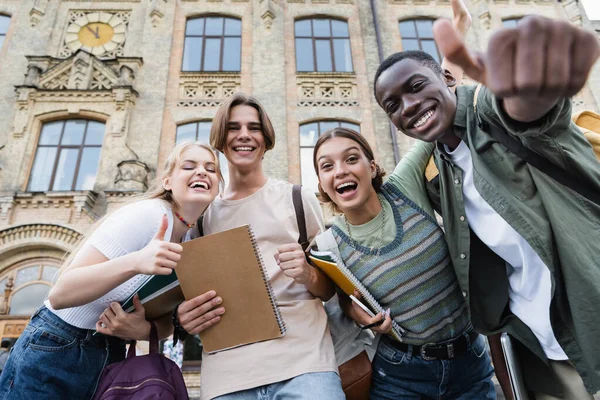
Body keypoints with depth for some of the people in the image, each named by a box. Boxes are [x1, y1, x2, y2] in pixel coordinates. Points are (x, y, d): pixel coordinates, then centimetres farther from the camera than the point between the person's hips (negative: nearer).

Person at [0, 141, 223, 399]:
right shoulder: (147, 214, -24)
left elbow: (167, 322, 2)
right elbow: (59, 294, -26)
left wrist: (143, 329, -20)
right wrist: (135, 262, -42)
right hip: (53, 355, -6)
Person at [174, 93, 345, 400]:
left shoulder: (298, 198, 6)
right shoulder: (203, 215, 11)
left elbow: (330, 288, 9)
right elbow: (193, 293, 18)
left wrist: (308, 275, -13)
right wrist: (184, 317, -5)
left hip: (304, 361, -1)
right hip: (226, 373, 2)